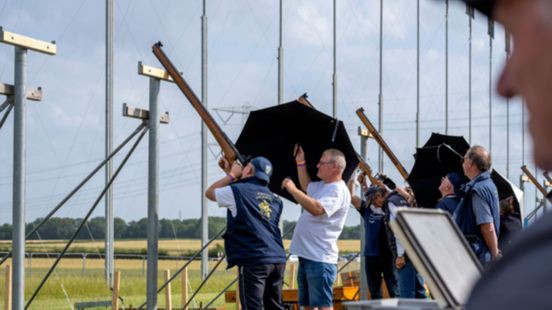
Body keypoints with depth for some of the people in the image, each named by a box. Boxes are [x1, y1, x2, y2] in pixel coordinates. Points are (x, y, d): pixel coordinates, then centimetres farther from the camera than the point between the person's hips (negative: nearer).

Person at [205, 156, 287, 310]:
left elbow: (209, 193, 15)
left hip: (254, 260, -7)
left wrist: (232, 175, 22)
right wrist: (233, 174, 35)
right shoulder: (273, 199, 18)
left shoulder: (238, 191, -3)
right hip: (278, 260, 7)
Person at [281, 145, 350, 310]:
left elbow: (317, 209, -32)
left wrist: (293, 189, -27)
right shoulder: (322, 186, 16)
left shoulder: (338, 190, -15)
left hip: (320, 259, -10)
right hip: (307, 256, 10)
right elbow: (306, 187, 39)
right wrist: (300, 162, 28)